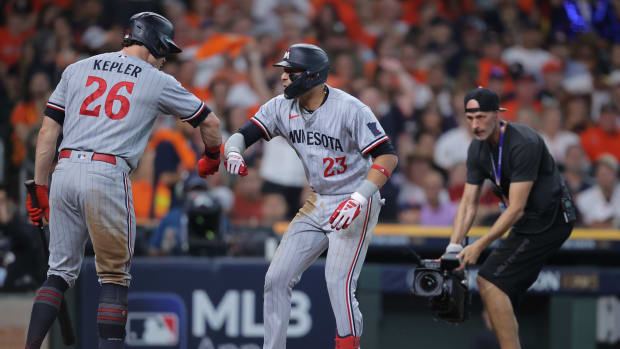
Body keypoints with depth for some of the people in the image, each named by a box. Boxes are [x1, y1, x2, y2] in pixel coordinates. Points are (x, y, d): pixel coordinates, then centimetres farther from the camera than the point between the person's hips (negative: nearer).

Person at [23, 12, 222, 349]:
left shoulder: (77, 69, 17)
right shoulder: (158, 82, 9)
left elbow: (48, 130, 11)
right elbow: (209, 122, 19)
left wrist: (39, 186, 13)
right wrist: (211, 157, 39)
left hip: (65, 171, 4)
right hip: (108, 175, -4)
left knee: (60, 271, 12)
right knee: (115, 276, 6)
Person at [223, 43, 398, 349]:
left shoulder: (349, 109, -20)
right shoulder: (282, 107, -1)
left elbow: (387, 155, -22)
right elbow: (243, 135, -1)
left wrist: (359, 199, -32)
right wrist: (233, 151, -26)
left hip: (355, 207, -7)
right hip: (317, 205, 7)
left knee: (338, 283, -20)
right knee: (277, 278, 2)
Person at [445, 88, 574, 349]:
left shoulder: (524, 144, -24)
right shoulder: (478, 149, 2)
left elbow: (516, 208, -25)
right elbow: (468, 203, 4)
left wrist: (479, 246, -27)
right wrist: (453, 248, -9)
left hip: (550, 220, -9)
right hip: (526, 223, 9)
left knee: (489, 279, -18)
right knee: (499, 295, 7)